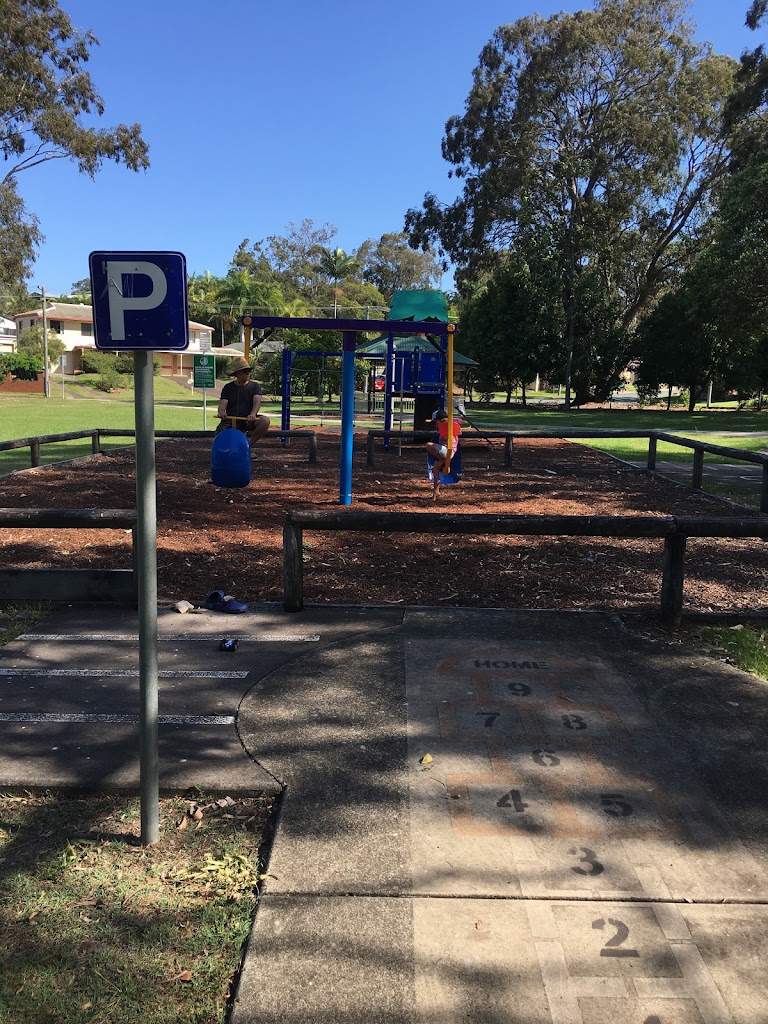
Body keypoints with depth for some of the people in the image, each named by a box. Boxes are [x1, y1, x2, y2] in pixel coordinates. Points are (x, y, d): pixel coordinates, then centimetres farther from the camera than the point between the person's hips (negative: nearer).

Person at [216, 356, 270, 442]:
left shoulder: (255, 386, 9)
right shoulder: (228, 387, 13)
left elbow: (257, 402, -8)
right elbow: (222, 404, 1)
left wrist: (253, 414, -31)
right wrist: (221, 412, -26)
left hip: (248, 420, 0)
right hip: (230, 420, 0)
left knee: (265, 421, -30)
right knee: (219, 434, -28)